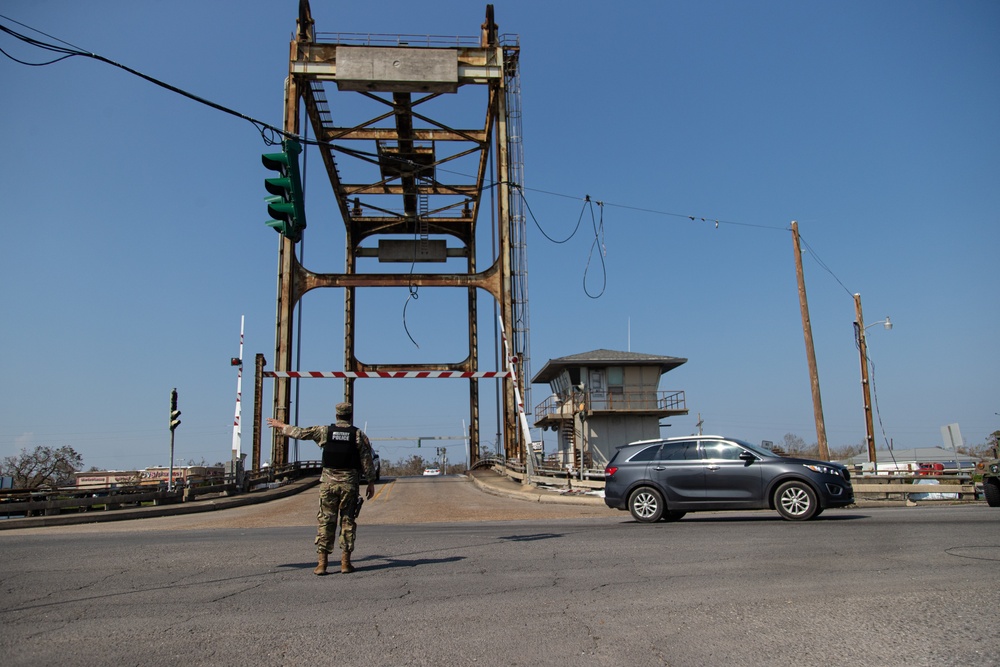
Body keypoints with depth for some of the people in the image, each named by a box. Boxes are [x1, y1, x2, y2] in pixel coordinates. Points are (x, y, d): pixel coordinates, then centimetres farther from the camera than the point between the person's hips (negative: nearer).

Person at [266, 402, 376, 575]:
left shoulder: (325, 431, 2)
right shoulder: (359, 434, -1)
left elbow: (300, 433, 12)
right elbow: (367, 460, -2)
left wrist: (281, 426, 27)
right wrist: (371, 482, 5)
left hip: (328, 481, 1)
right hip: (349, 482, -1)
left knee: (325, 521, 5)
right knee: (347, 521, 7)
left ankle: (321, 562, 4)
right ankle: (345, 562, 7)